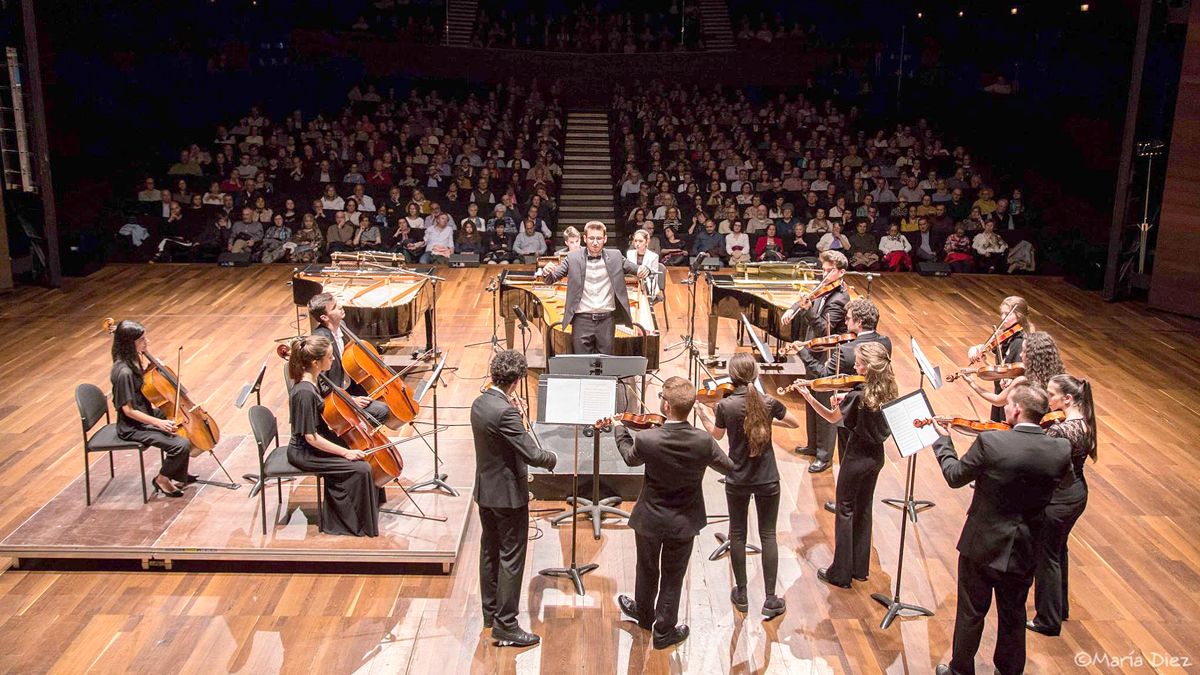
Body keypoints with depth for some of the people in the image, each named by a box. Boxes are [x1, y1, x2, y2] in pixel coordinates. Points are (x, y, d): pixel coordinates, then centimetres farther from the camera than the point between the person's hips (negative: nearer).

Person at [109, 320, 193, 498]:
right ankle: (162, 479, 4)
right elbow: (128, 410, -24)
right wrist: (158, 422, -25)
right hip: (133, 428, -10)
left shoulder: (134, 359, -1)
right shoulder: (123, 372, -28)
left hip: (145, 413, 10)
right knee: (181, 444, -22)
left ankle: (179, 476, 23)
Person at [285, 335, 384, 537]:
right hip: (305, 453, -10)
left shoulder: (311, 380, -2)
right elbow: (311, 437, -26)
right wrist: (345, 452, -22)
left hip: (316, 443, 10)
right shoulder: (305, 392, -30)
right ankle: (359, 524, 1)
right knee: (361, 469, -16)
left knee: (365, 454, 10)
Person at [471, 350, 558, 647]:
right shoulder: (505, 412, -26)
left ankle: (490, 611, 34)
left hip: (485, 491, 9)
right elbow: (532, 453, -25)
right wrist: (552, 458, -5)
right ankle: (505, 625, 8)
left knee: (490, 551, 20)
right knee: (511, 559, 1)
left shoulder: (479, 403, 1)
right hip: (508, 496, -9)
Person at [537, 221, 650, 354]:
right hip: (582, 319, -1)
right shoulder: (573, 258, 1)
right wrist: (546, 272, -21)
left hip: (607, 319, 1)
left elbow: (638, 270, 7)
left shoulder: (615, 257, 4)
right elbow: (550, 279, 2)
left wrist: (644, 270, -18)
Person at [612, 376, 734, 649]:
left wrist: (619, 429, 14)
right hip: (684, 523, 0)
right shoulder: (704, 442, -24)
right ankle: (664, 631, 32)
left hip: (650, 518, 0)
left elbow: (630, 457, -2)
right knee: (672, 577, 18)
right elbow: (728, 467, -6)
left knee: (647, 570, 25)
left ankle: (644, 614, 49)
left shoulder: (646, 439, -27)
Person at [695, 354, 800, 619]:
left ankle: (741, 594, 26)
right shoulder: (768, 403, -13)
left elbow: (716, 434, 5)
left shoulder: (724, 406, -15)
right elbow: (795, 423, 4)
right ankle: (771, 599, 14)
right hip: (767, 480, 0)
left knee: (737, 534, 15)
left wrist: (702, 414, 19)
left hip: (737, 480, 0)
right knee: (768, 535, 11)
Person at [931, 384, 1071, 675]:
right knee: (1013, 617, 23)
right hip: (1024, 551, 3)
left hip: (982, 545, -3)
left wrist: (943, 439, 6)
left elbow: (954, 476, -10)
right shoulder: (1061, 450, -14)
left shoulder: (990, 442, -25)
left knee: (971, 613, 16)